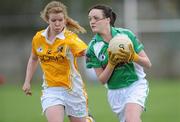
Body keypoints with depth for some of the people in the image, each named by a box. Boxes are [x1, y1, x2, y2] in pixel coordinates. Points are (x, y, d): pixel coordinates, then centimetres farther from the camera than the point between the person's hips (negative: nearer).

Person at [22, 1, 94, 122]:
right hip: (51, 90, 2)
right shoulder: (38, 38, -1)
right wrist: (27, 82, 16)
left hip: (73, 89, -2)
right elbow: (33, 59, 19)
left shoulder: (70, 38, -15)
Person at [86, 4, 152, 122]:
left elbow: (148, 64, -5)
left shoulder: (126, 34, -10)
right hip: (115, 93, 3)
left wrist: (133, 57, -24)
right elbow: (102, 79, -5)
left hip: (135, 86, -3)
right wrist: (112, 63, -21)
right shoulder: (93, 47, -5)